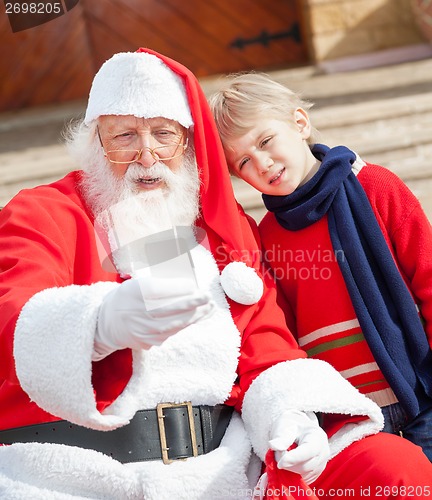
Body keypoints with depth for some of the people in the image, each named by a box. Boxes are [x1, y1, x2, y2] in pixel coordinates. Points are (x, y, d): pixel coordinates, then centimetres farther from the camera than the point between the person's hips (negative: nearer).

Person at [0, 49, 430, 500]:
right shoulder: (40, 214, 5)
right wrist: (102, 323, -37)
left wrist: (293, 414, -8)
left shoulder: (226, 225, 20)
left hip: (219, 463, 3)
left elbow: (267, 347, 15)